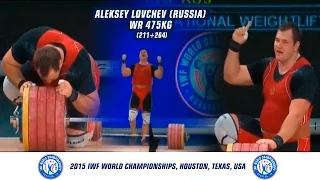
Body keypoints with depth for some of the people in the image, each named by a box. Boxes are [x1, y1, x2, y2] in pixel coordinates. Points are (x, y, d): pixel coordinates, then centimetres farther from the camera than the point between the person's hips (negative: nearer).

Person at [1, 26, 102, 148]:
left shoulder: (79, 64, -45)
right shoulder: (31, 42, -40)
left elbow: (93, 108, -35)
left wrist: (72, 95, -54)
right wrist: (21, 82, -39)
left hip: (76, 84, -3)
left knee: (77, 141, -13)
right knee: (10, 86, -22)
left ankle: (91, 125, 21)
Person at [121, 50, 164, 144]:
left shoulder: (151, 67, 5)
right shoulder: (134, 67, 8)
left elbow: (159, 76, -9)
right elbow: (124, 73, -5)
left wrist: (160, 64, -20)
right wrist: (123, 62, -14)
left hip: (146, 95, 0)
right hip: (135, 94, 0)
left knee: (146, 118, 2)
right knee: (131, 116, -14)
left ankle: (143, 139, 9)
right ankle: (134, 135, 6)